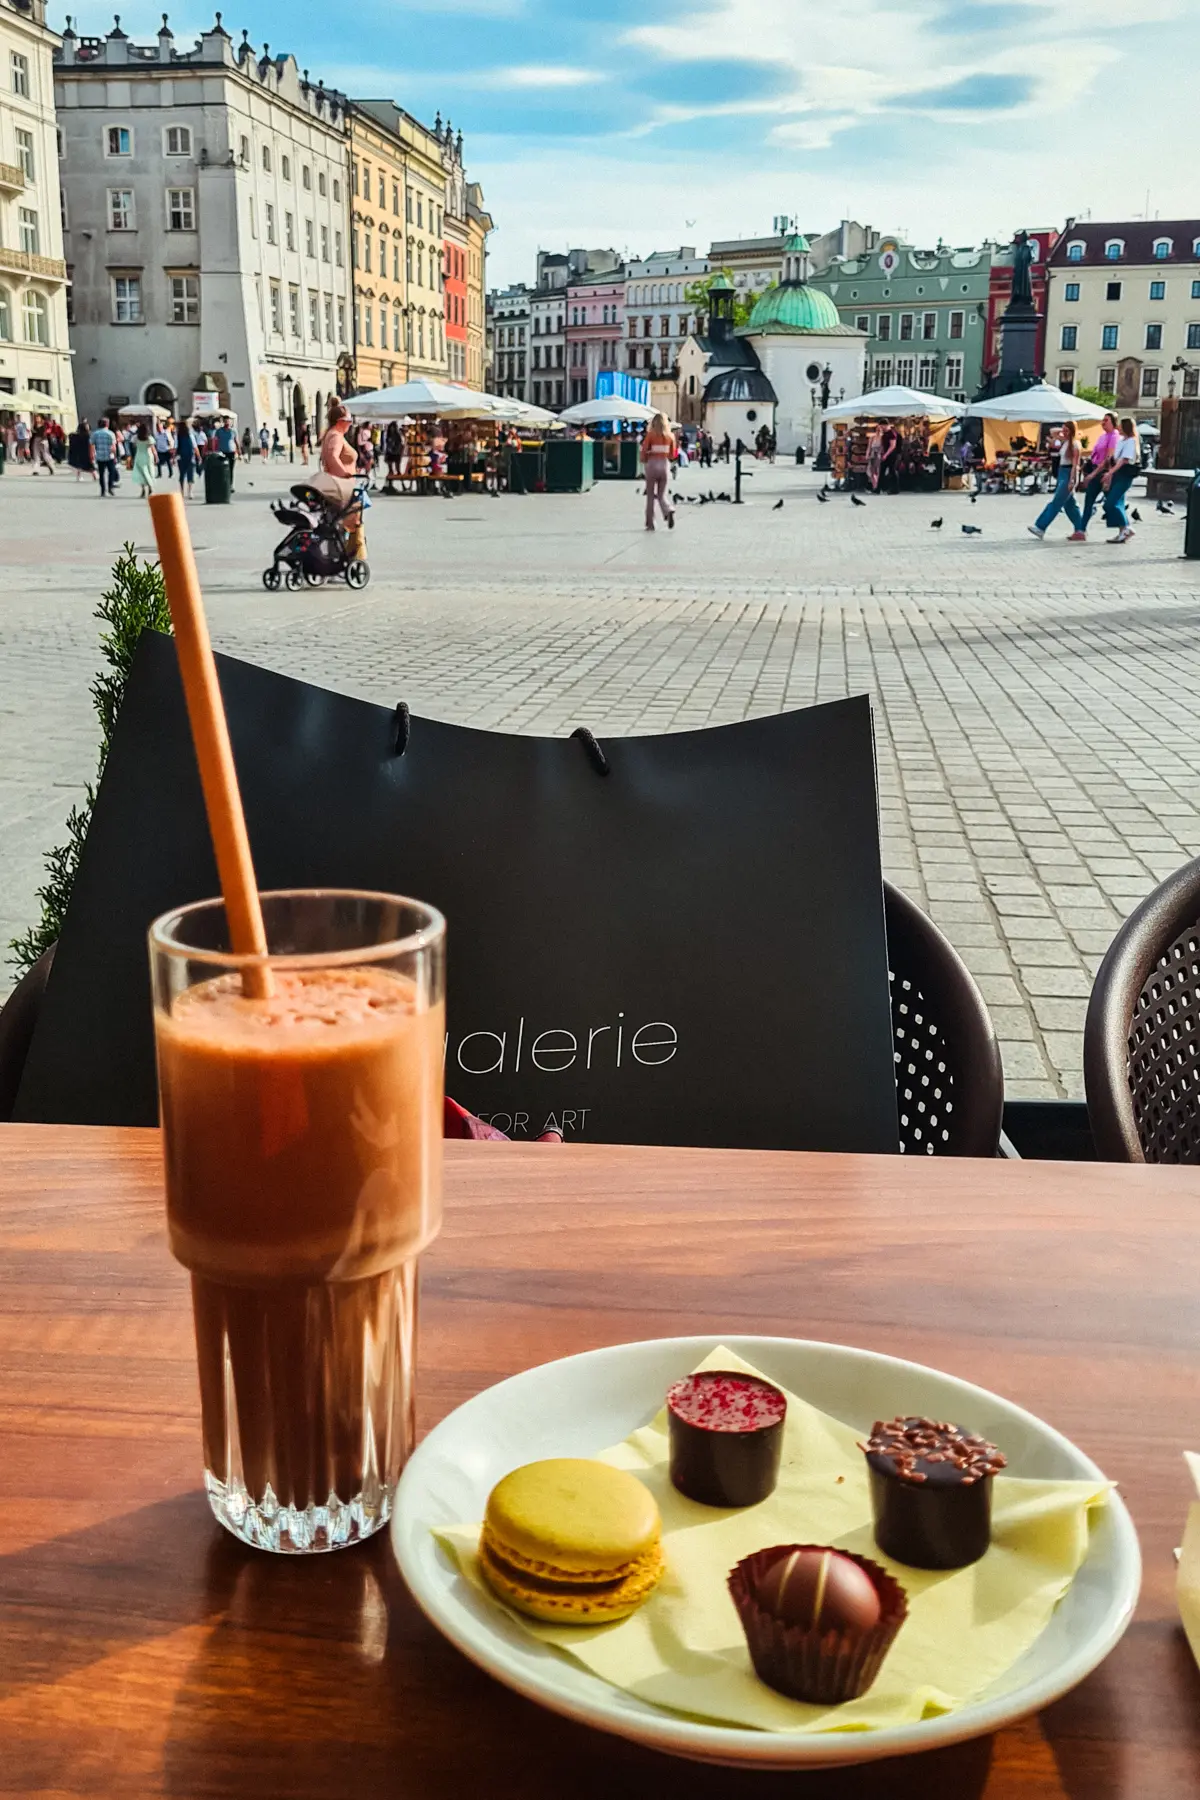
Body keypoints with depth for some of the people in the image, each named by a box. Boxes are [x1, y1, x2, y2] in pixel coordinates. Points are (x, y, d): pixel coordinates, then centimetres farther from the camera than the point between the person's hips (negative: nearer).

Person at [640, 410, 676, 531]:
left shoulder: (650, 435, -6)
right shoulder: (670, 436, 3)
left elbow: (644, 451, -10)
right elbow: (672, 455, 7)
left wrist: (644, 461, 10)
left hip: (652, 464, -2)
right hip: (665, 465, 2)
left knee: (650, 496, 9)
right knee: (662, 496, 10)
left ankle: (650, 524, 10)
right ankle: (669, 511, -21)